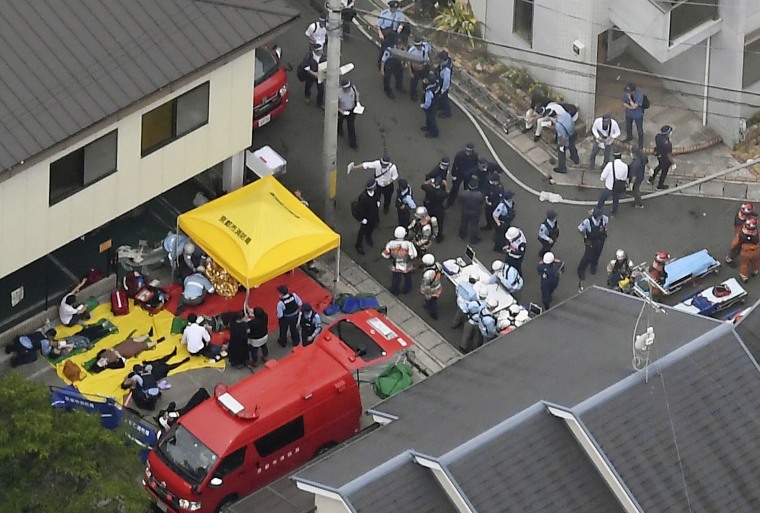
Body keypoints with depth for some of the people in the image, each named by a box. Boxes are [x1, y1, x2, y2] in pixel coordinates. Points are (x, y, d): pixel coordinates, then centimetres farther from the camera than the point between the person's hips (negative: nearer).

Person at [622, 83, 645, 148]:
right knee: (628, 127, 28)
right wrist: (630, 107, -25)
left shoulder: (639, 95, -36)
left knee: (639, 130, 12)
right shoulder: (626, 93, -22)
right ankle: (629, 137, 58)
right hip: (629, 113, 5)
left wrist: (629, 98, -41)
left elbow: (634, 106, -35)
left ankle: (641, 144, 34)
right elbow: (624, 103, -9)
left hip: (638, 115, -5)